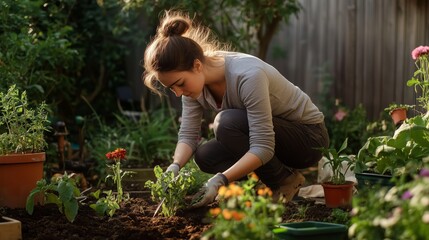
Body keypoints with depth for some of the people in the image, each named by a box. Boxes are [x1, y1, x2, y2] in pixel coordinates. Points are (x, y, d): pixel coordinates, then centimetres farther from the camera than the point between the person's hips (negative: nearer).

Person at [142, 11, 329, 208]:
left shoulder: (248, 75, -34)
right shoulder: (193, 79, -11)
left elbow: (263, 148, -34)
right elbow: (187, 134, -8)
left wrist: (221, 179, -43)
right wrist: (175, 166, -28)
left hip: (309, 135, -7)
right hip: (267, 135, 7)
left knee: (226, 123, -29)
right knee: (204, 157, -13)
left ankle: (285, 181, -9)